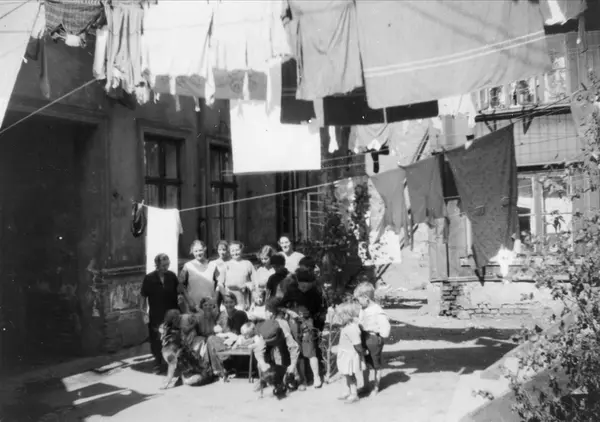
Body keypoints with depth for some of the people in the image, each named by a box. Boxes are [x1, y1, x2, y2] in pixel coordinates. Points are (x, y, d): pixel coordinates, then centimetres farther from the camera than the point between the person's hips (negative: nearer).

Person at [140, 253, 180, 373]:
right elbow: (143, 297, -3)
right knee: (156, 340, 7)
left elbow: (179, 292, 4)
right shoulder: (149, 278, -8)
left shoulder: (172, 276, -3)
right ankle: (158, 362, 26)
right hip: (155, 315, -1)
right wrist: (144, 312, -7)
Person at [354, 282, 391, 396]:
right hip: (363, 339, 7)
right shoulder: (362, 309, 3)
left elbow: (385, 327, -20)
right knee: (364, 364, 17)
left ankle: (376, 387, 27)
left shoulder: (377, 312, -21)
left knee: (376, 365, 11)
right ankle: (366, 385, 33)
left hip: (374, 340, -7)